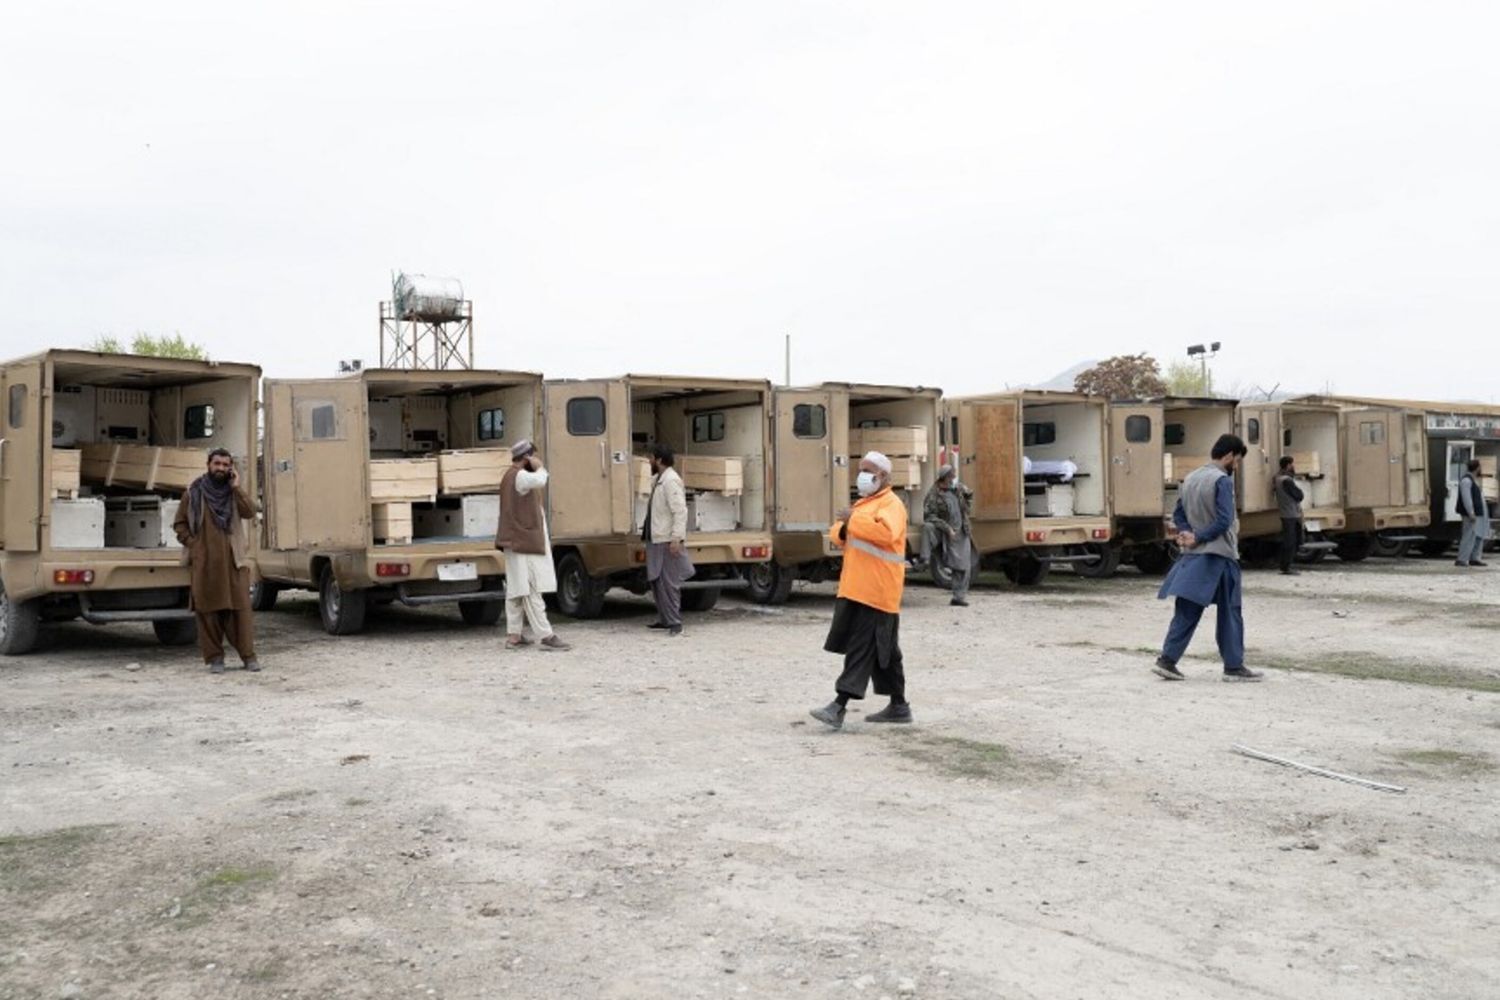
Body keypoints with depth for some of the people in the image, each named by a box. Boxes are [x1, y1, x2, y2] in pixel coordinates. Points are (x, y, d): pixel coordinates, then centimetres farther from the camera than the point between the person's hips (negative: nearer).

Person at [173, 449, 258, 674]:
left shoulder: (234, 492, 9)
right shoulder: (194, 492, 6)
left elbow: (250, 512, -9)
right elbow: (179, 523, 10)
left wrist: (236, 487, -10)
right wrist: (192, 543, -3)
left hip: (232, 561, 0)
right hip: (204, 562, 0)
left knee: (240, 606, -2)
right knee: (208, 609, 1)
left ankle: (248, 655, 2)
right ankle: (214, 657, 8)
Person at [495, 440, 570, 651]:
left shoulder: (512, 476, 19)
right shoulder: (520, 476, -15)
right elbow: (540, 481, -37)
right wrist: (539, 467, -18)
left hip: (519, 542, 11)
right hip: (525, 543, -11)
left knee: (516, 589, 11)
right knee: (531, 590, -11)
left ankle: (514, 635, 14)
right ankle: (546, 636, -13)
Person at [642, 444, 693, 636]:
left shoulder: (671, 481, -15)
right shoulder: (658, 480, 16)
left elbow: (680, 511, -21)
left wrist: (676, 538, -25)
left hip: (668, 542, -10)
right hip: (656, 540, 10)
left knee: (668, 583, -9)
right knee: (656, 580, 15)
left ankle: (674, 623, -5)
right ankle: (664, 619, 25)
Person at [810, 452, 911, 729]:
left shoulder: (891, 504, -8)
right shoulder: (863, 503, 22)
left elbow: (886, 532, -27)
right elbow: (836, 532, 22)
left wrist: (854, 521, -22)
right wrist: (842, 530, -1)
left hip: (875, 591, -9)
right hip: (857, 589, 9)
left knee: (861, 647, -11)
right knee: (884, 650, 14)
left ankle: (839, 706, -16)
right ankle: (898, 706, 22)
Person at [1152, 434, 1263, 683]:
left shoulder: (1190, 478, 12)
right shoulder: (1223, 480, -13)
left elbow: (1178, 514, 14)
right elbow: (1223, 521, -21)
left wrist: (1188, 534, -2)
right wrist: (1197, 539, -12)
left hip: (1193, 556, 7)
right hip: (1219, 555, -7)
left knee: (1187, 611, 7)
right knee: (1229, 613, 4)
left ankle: (1167, 660, 0)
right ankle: (1234, 666, 11)